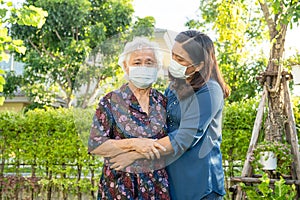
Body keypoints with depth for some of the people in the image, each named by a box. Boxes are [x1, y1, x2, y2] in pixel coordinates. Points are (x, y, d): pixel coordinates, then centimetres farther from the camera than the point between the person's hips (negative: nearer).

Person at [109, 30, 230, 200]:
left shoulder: (208, 92, -16)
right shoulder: (175, 85, 7)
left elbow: (183, 139, -20)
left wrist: (135, 155, -19)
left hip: (199, 180, -6)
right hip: (172, 176, 7)